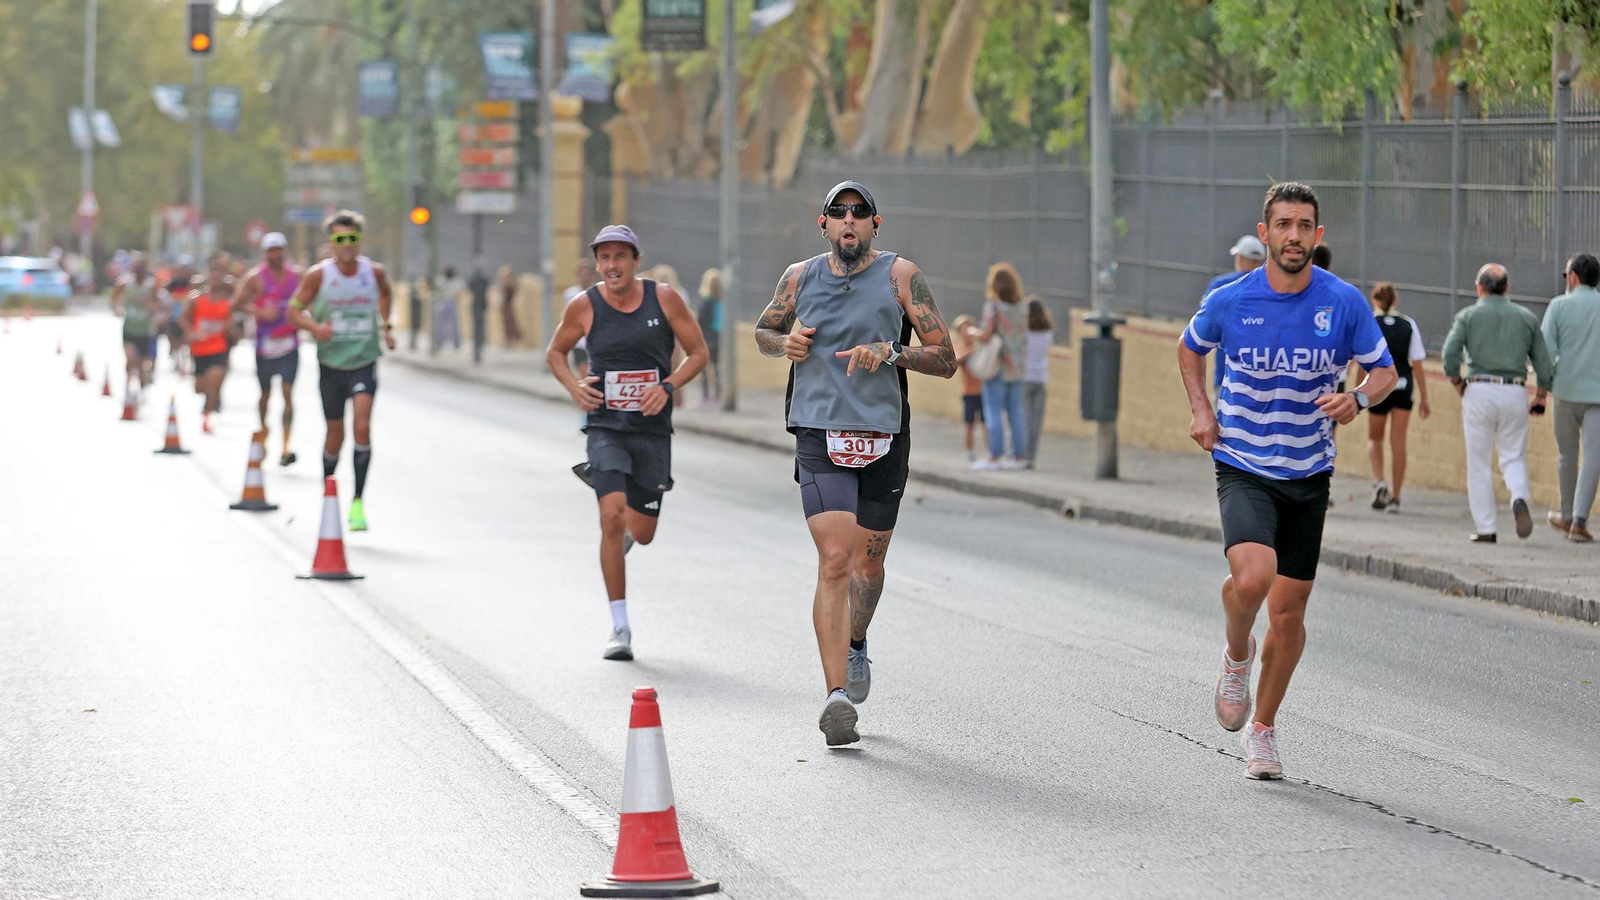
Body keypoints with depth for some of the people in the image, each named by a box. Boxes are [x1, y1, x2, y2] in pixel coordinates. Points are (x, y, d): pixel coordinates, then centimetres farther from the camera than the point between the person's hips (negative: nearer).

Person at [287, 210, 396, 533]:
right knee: (335, 435, 10)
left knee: (362, 426, -20)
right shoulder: (319, 275, -8)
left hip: (364, 363, 0)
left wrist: (385, 325, 9)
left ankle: (357, 503, -16)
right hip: (331, 364, 0)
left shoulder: (374, 272, -2)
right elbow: (294, 310, -2)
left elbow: (386, 293, 21)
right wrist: (315, 327, -22)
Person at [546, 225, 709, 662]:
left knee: (641, 533, 7)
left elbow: (698, 353, 3)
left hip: (652, 429, 1)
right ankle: (620, 627, -11)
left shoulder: (664, 298, -4)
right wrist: (575, 386, -7)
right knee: (612, 517, -19)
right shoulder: (584, 306, -4)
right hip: (605, 426, -1)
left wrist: (667, 386, -14)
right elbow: (555, 352, 12)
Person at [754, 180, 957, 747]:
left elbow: (945, 360, -2)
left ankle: (855, 645, 46)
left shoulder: (900, 276, -1)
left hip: (883, 438, 1)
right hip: (820, 438, -1)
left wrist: (891, 351, -19)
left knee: (868, 563, 14)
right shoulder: (799, 278, 5)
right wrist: (784, 344, 1)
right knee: (834, 561, -15)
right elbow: (764, 331, 24)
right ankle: (837, 696, -19)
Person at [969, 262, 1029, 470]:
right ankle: (1019, 455, 9)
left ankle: (995, 456, -6)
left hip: (997, 366, -6)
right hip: (1017, 367, 6)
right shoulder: (1020, 306, 6)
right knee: (1015, 412, 9)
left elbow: (986, 334, -17)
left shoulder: (992, 305, -10)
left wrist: (974, 335, 4)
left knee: (994, 412, -4)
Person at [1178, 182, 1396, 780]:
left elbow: (1384, 370, 5)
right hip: (1242, 467, -2)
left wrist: (1358, 399, -17)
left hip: (1309, 475, 2)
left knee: (1288, 611, 7)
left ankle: (1262, 728, 27)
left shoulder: (1345, 303, -6)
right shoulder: (1229, 301, -6)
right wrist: (1201, 410, 1)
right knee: (1254, 575, -28)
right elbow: (1190, 348, 15)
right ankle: (1237, 655, 6)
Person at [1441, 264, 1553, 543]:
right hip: (1515, 393, 2)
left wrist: (1457, 383, 5)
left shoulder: (1468, 316, 2)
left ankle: (1485, 528, 2)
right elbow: (1544, 362, 7)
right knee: (1514, 457, 10)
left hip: (1480, 392, -2)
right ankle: (1519, 499, -21)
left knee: (1479, 463, 5)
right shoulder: (1527, 317, 9)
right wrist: (1540, 397, 19)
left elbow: (1451, 353, -11)